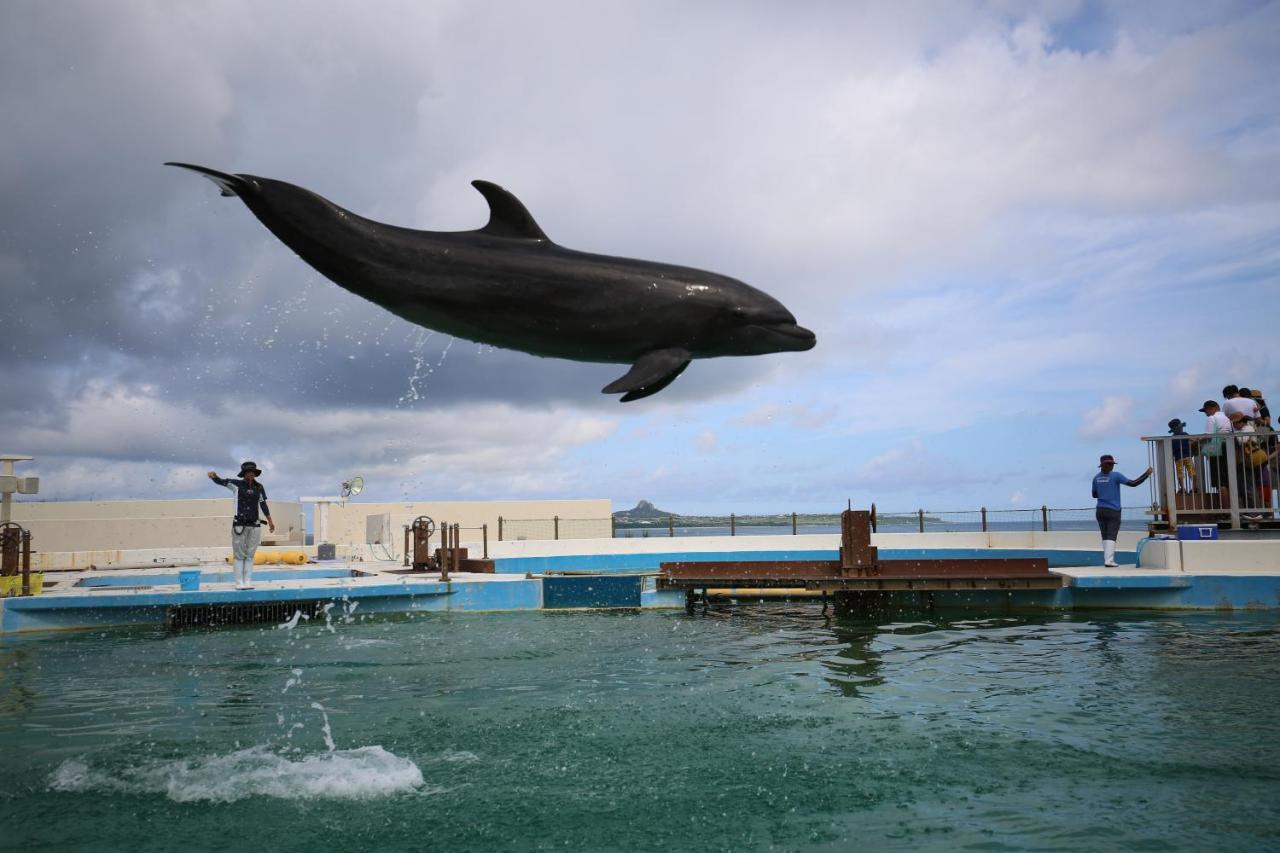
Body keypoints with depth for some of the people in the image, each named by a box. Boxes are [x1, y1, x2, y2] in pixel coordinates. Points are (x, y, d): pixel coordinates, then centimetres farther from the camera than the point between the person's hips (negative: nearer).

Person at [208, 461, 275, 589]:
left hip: (254, 526, 3)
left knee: (250, 555, 6)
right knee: (239, 555, 0)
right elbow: (219, 481, -13)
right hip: (239, 525, -3)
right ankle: (239, 583, 6)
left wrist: (270, 521, 19)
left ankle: (246, 582, 11)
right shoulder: (237, 484, -2)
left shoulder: (259, 487, 7)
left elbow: (263, 504, 16)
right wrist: (213, 475, -36)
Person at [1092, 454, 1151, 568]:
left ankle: (1108, 559, 12)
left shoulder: (1096, 478, 6)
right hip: (1113, 511, -5)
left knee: (1105, 537, 11)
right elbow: (1133, 483, -11)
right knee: (1111, 537, -6)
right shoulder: (1116, 475, -9)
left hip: (1100, 511, 5)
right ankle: (1109, 561, -16)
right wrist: (1147, 474, -2)